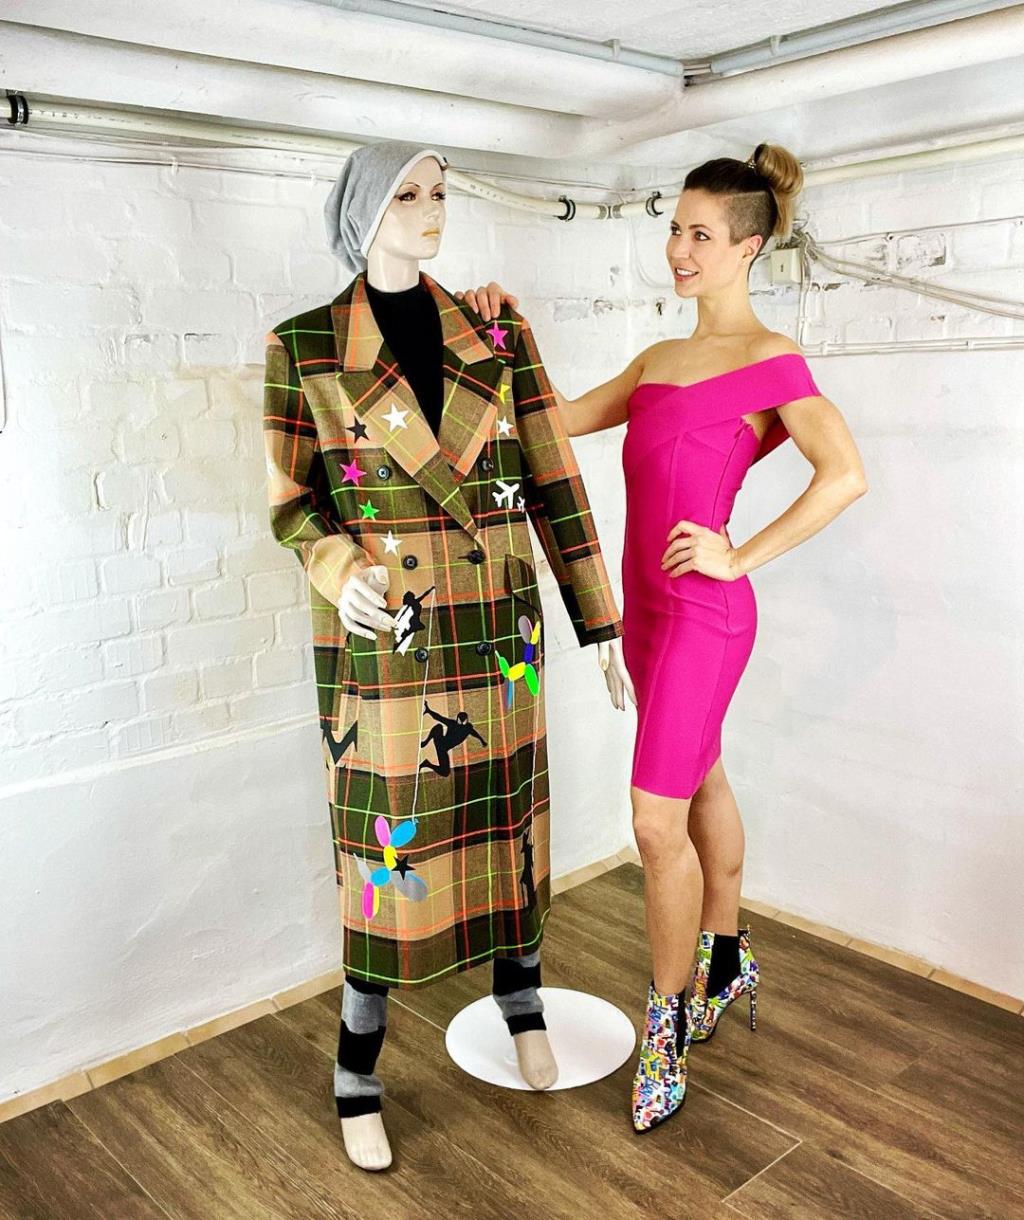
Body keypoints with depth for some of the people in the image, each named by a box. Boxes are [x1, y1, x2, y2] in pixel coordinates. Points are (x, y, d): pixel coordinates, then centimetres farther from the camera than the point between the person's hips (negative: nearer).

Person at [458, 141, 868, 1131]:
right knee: (701, 783, 20)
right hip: (647, 603, 8)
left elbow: (845, 475, -22)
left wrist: (741, 557, -18)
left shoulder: (770, 362, -10)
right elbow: (558, 421, 14)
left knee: (657, 820, -6)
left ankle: (666, 1025, 13)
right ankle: (725, 961, 38)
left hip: (704, 612, -8)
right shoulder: (659, 359, 14)